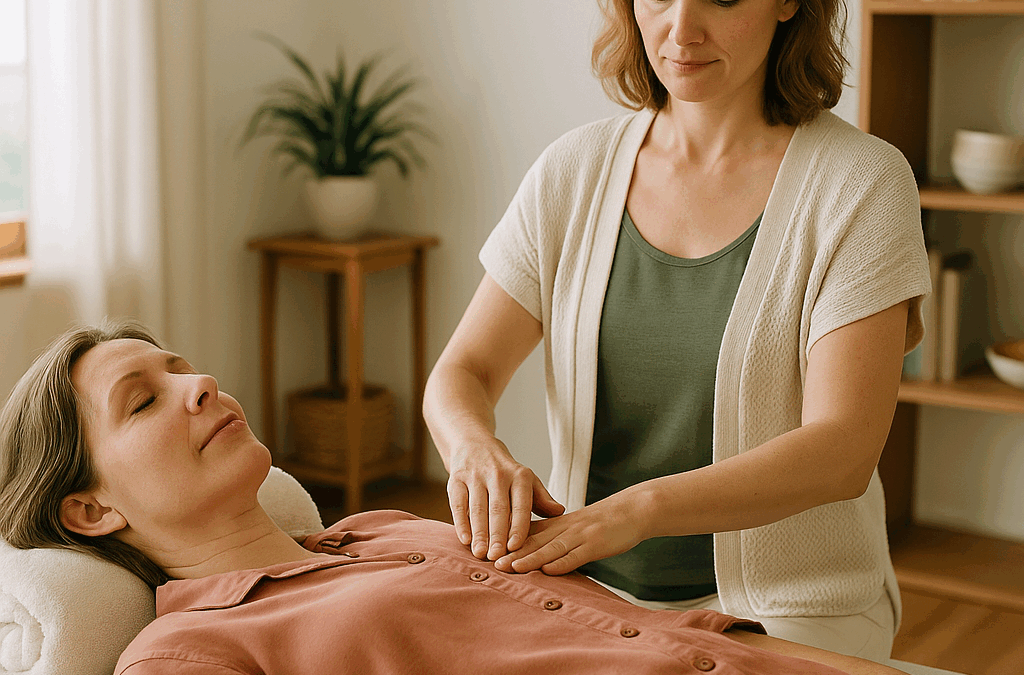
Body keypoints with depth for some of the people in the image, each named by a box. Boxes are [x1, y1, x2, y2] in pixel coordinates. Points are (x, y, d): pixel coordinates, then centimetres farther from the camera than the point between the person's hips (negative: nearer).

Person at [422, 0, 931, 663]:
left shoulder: (861, 182, -9)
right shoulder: (575, 170, 4)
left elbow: (842, 453, -18)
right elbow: (459, 374, 3)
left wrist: (640, 507, -32)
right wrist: (476, 448, -22)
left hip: (785, 615, -3)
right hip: (592, 595, 4)